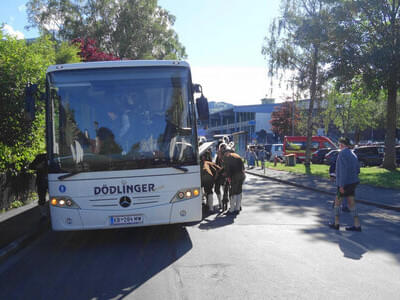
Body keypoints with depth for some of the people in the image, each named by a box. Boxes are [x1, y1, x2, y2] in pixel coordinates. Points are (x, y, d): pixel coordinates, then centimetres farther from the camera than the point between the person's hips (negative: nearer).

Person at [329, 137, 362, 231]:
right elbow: (357, 170, 16)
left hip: (344, 183, -8)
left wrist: (342, 185, -22)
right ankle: (357, 225, 8)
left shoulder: (342, 153, -15)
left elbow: (343, 170, -22)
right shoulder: (353, 154, 12)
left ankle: (336, 223, 14)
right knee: (351, 203, 9)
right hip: (353, 182, 8)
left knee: (337, 201, 7)